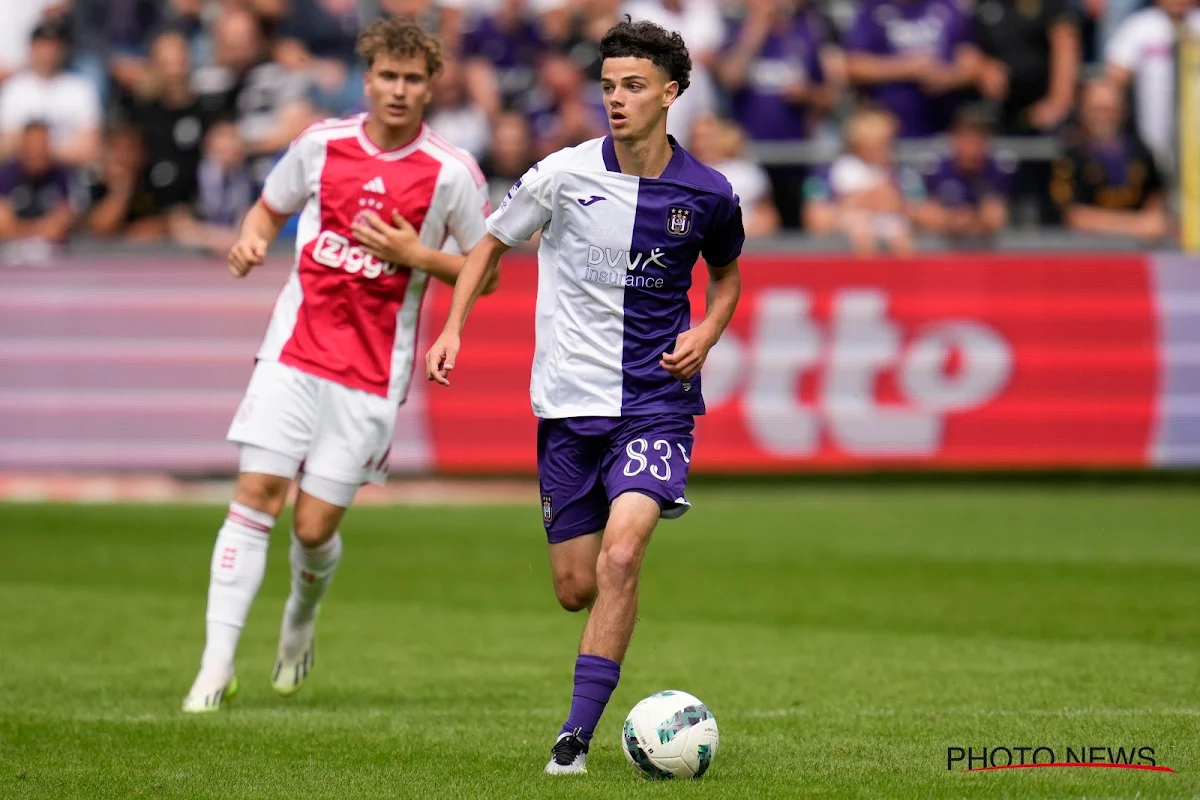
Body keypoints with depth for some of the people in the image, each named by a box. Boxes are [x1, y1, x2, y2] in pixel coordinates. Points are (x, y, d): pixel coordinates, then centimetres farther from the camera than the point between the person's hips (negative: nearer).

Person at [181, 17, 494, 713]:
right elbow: (269, 208, 19)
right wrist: (252, 241, -3)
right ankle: (217, 667, -8)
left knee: (315, 526, -2)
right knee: (256, 495, -10)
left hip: (373, 373, -2)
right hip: (295, 351, 2)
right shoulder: (322, 144, 4)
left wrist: (414, 254, -14)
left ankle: (301, 622, 33)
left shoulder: (452, 173, -4)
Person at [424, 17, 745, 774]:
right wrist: (453, 329, -2)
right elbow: (493, 244, 10)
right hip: (570, 401, 2)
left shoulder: (707, 194, -4)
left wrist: (707, 332, -1)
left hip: (657, 400, -1)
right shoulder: (565, 174, -6)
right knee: (576, 587, 5)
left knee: (620, 554, -22)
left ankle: (577, 733, -16)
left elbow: (728, 273, 18)